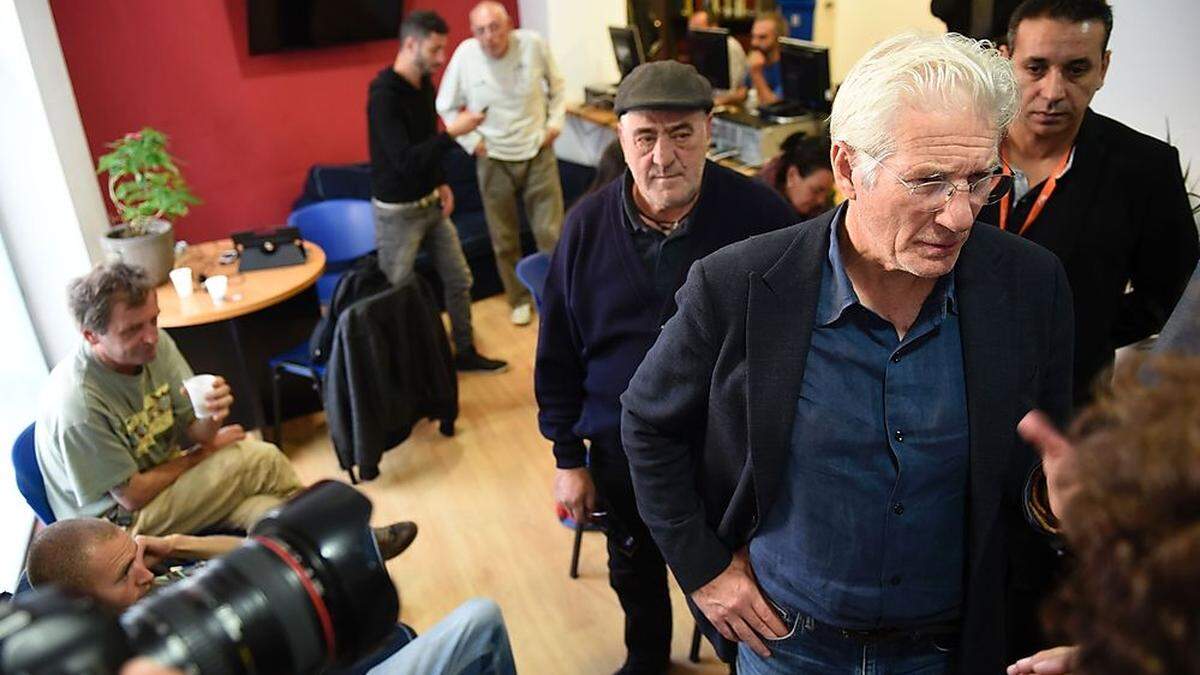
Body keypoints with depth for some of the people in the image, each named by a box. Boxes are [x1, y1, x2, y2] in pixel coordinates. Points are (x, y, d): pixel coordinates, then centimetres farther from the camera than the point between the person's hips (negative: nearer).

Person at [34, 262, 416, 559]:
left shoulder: (156, 345, -13)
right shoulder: (76, 406, -30)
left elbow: (192, 435, -6)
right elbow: (131, 496, -20)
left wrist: (210, 419, -30)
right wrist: (203, 453, -8)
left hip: (166, 476, 5)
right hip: (119, 521, -5)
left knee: (260, 505, -22)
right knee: (262, 461, -18)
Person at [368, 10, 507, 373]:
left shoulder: (424, 84, 4)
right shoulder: (384, 96, -22)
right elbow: (405, 160, -29)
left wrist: (441, 183, 8)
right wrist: (453, 132, -30)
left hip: (431, 203, 8)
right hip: (397, 211, -8)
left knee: (459, 279, 13)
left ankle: (464, 351, 29)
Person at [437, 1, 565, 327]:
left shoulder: (533, 44, -11)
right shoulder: (464, 55, -12)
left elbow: (556, 85, 8)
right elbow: (446, 107, 1)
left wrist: (555, 122, 0)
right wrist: (472, 141, -6)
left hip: (538, 154, 0)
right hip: (494, 161, 0)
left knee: (551, 233, 2)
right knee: (504, 240, 10)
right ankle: (520, 299, 29)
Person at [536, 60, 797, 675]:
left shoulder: (760, 215, -16)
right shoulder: (588, 225, -9)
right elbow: (558, 352, -1)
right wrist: (567, 457, 1)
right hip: (619, 454, 3)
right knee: (634, 573, 26)